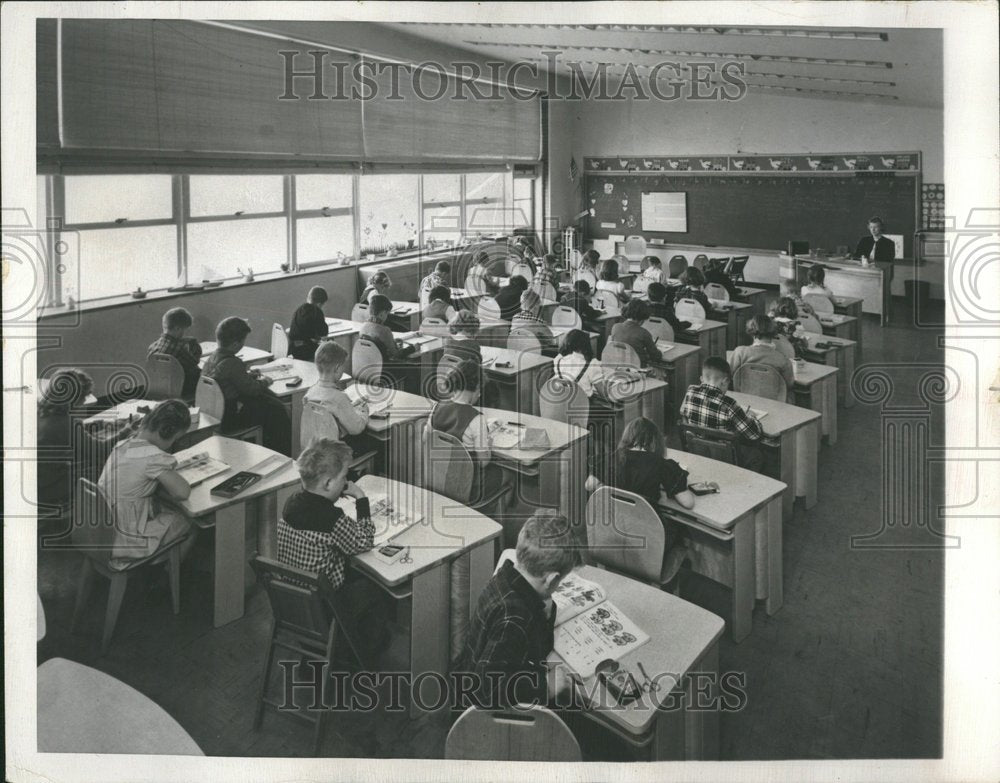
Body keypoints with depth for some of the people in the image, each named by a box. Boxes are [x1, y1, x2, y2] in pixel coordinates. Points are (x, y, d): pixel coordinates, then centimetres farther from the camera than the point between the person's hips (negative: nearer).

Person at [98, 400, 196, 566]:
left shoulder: (123, 445, 2)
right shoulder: (152, 456, -24)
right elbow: (183, 492, -23)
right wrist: (158, 491, -6)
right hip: (127, 542, -8)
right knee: (190, 519, 12)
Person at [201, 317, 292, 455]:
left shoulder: (210, 359, 3)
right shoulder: (233, 363, -24)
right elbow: (251, 389, -16)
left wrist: (247, 375, 13)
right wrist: (264, 381, 3)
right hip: (228, 419, -9)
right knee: (275, 410, 4)